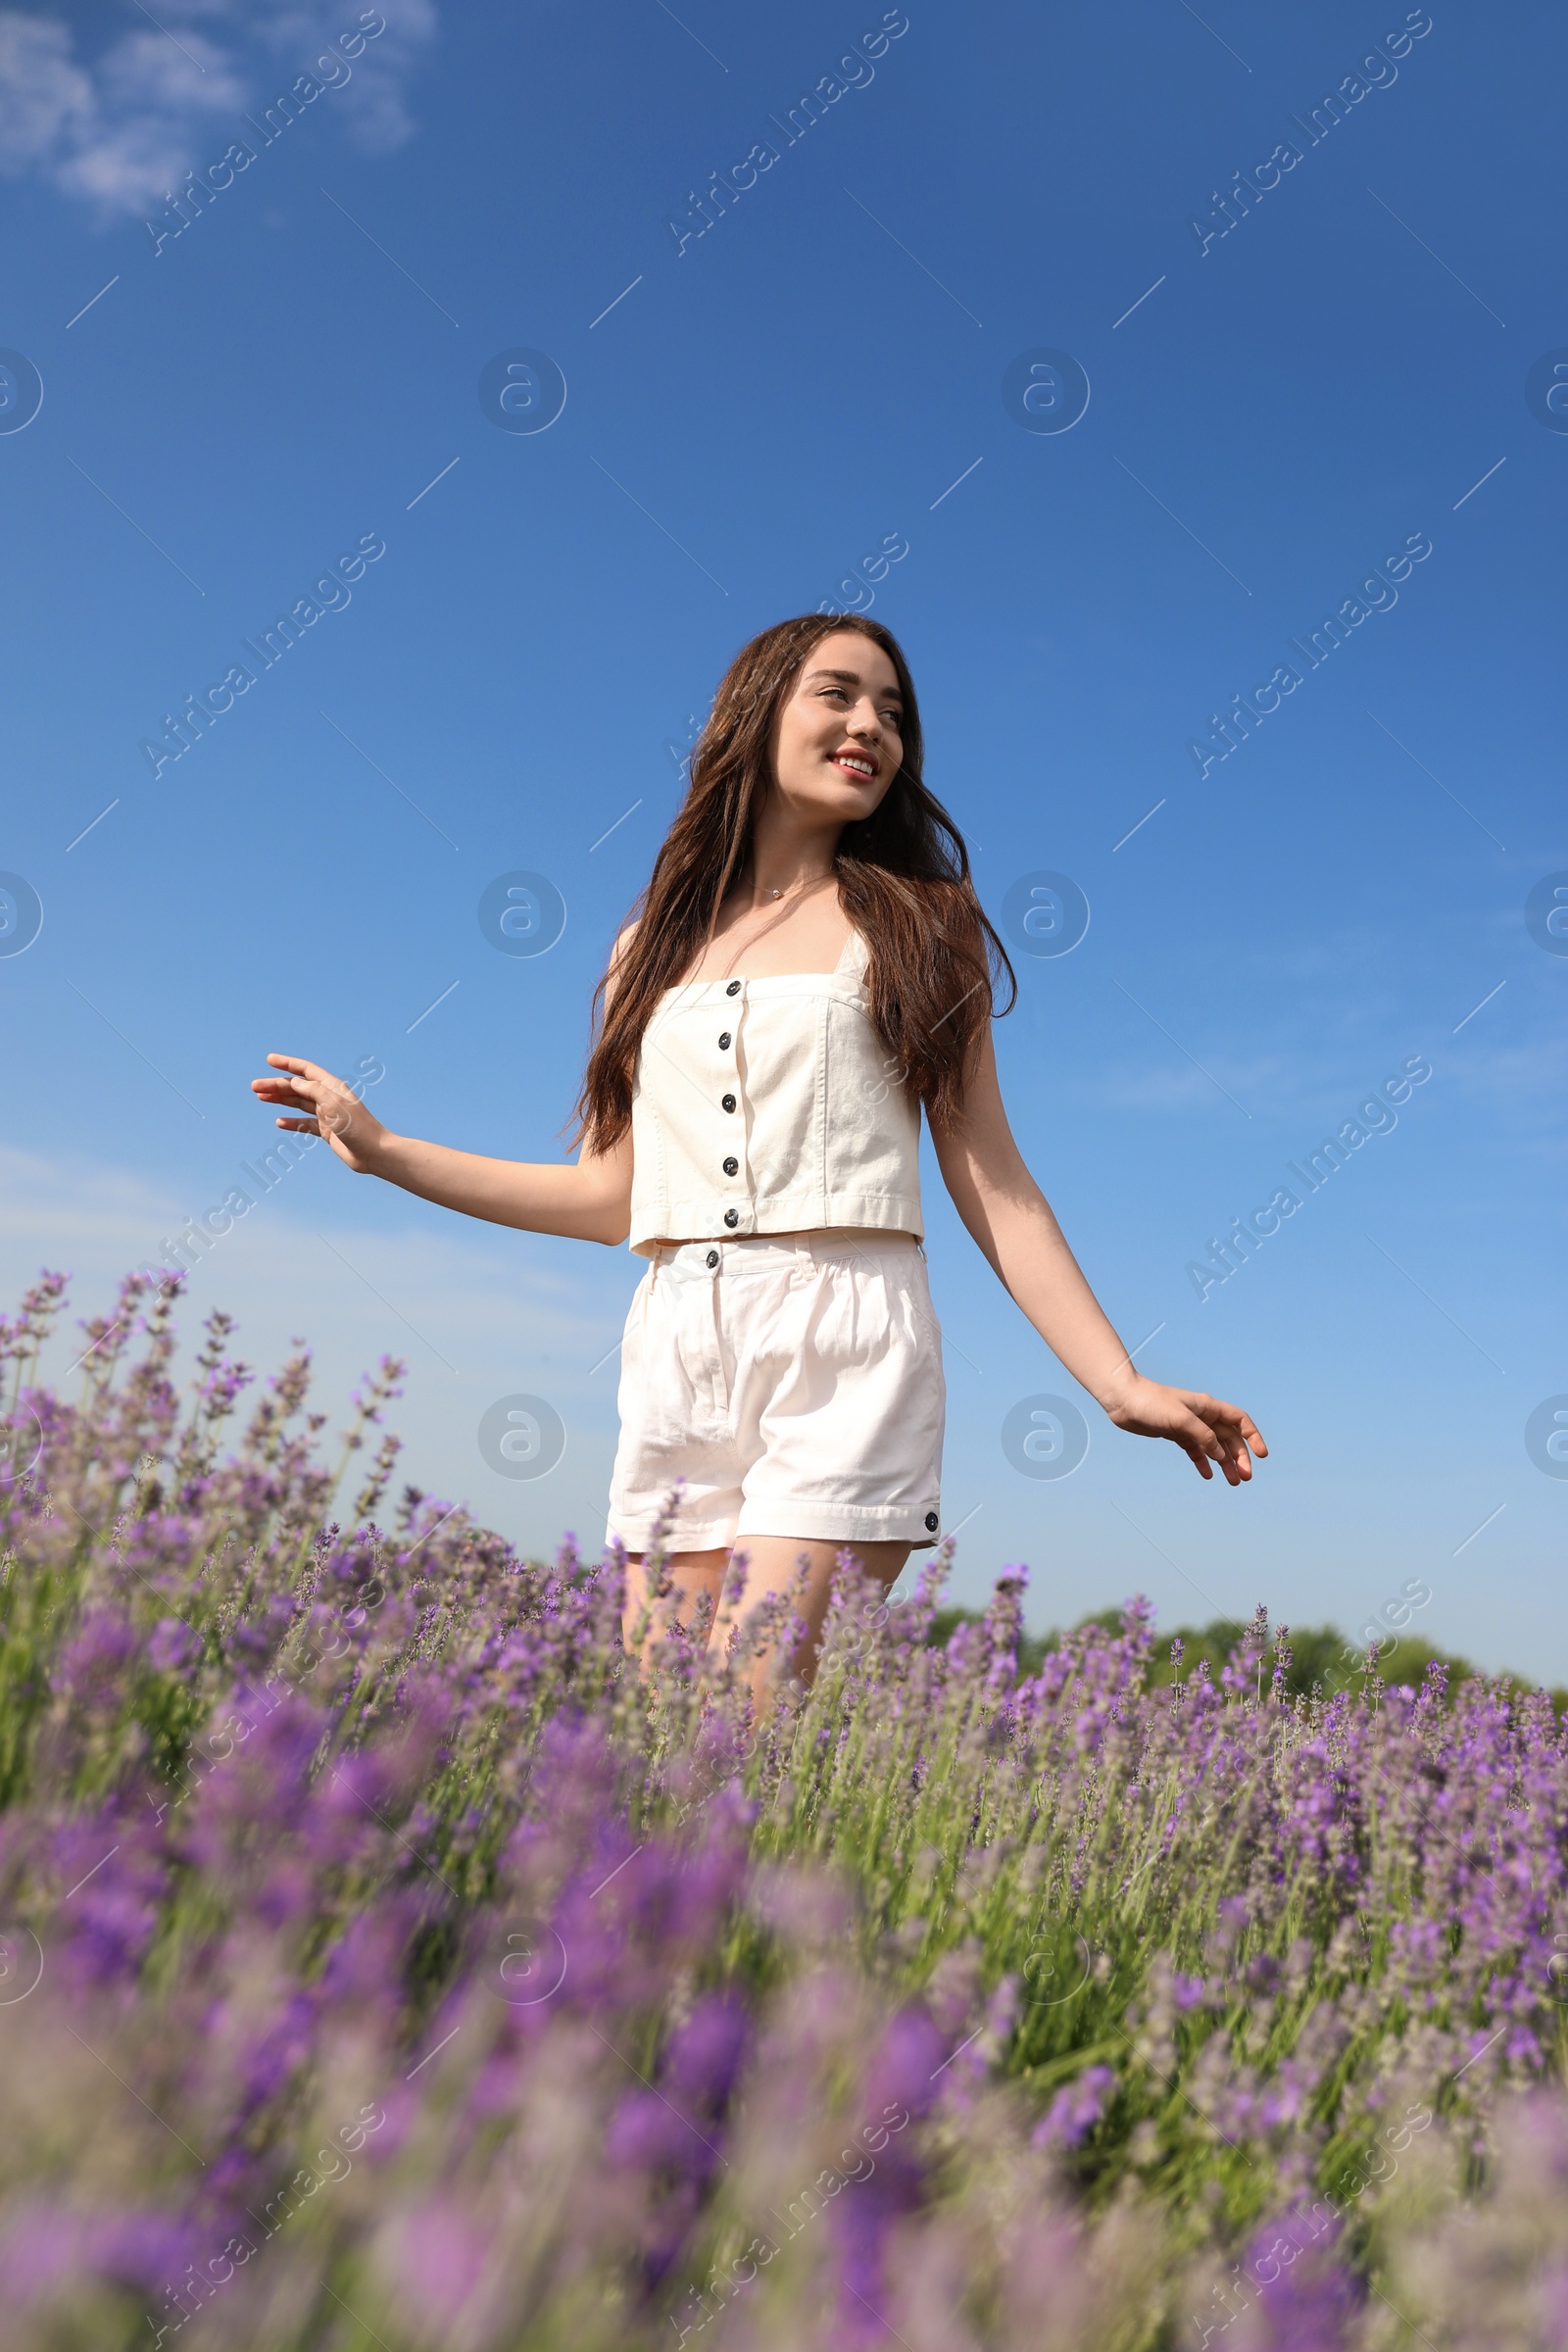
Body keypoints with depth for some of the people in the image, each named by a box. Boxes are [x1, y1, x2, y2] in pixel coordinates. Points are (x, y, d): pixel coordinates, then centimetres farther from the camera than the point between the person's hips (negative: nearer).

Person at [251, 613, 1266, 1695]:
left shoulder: (918, 926, 10)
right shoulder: (654, 947, 17)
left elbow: (991, 1183, 6)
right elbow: (614, 1196, 16)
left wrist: (1119, 1383, -1)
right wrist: (382, 1148, 16)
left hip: (845, 1348, -3)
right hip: (678, 1357, 3)